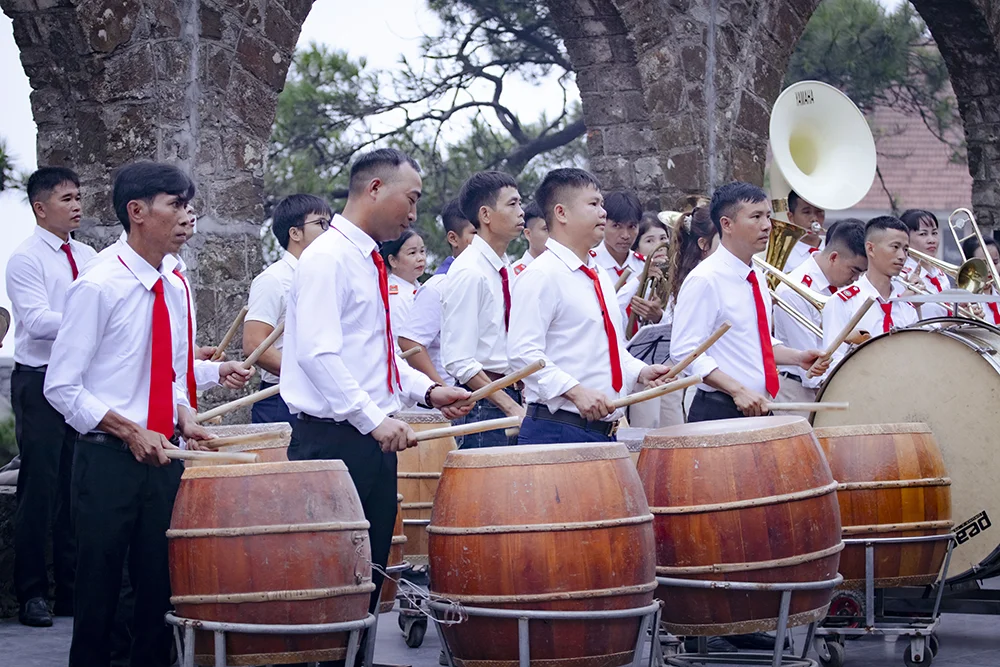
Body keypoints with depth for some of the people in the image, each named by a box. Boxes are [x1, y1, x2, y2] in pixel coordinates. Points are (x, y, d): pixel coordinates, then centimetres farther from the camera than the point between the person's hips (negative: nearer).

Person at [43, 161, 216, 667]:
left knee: (160, 587, 8)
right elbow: (62, 387, -12)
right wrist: (129, 430, -18)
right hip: (108, 459, -6)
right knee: (99, 593, 2)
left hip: (162, 456, 6)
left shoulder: (174, 290, 9)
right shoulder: (98, 288, -12)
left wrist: (184, 417, 2)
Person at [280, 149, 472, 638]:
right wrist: (374, 420, -26)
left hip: (374, 441, 10)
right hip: (335, 439, -10)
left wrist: (426, 391, 11)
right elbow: (318, 354, -22)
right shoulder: (328, 259, -12)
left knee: (369, 576, 10)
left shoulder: (370, 262, 18)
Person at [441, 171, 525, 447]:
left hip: (510, 395, 8)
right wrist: (510, 406, -19)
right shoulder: (469, 272, -13)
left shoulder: (506, 271, 13)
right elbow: (459, 362, -18)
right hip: (484, 405, -8)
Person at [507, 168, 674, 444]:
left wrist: (640, 372, 11)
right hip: (558, 429, -8)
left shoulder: (601, 277, 20)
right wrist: (576, 391, -25)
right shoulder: (540, 276, -9)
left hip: (604, 430, 8)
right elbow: (523, 352, -18)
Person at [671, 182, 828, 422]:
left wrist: (797, 357, 6)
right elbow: (685, 351, -18)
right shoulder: (704, 280, -12)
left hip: (758, 409, 8)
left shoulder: (757, 278, 14)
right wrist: (738, 390, -25)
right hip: (719, 413, -8)